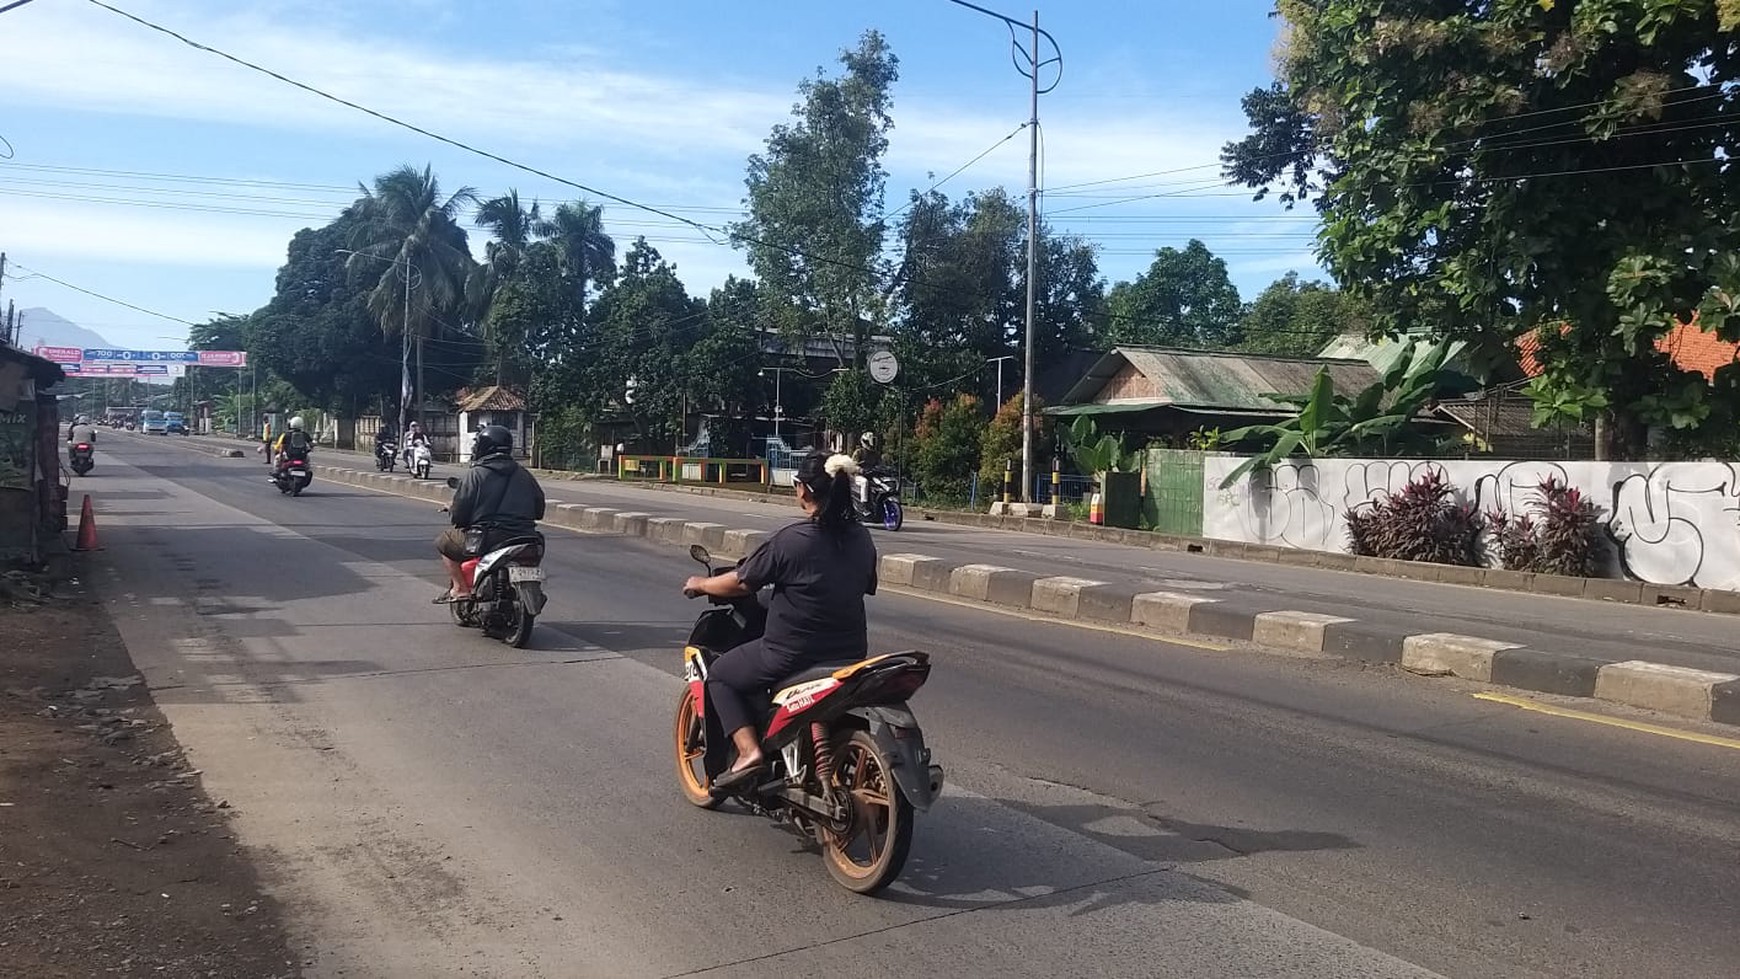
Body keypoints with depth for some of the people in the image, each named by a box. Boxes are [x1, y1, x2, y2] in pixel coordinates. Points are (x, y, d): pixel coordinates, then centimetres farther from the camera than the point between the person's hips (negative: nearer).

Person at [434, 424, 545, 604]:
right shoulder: (524, 474, 10)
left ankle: (460, 588, 3)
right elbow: (539, 509, 15)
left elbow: (459, 514, -7)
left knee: (443, 542, 17)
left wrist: (451, 508, 16)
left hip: (488, 539, -5)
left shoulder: (474, 475, -5)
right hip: (524, 539, 5)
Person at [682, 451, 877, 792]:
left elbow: (741, 583, -9)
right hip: (851, 653, 6)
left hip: (792, 655, -6)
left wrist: (701, 584, 10)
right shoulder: (861, 539, 1)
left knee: (719, 676, 15)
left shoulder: (791, 541, -17)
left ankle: (749, 751, -1)